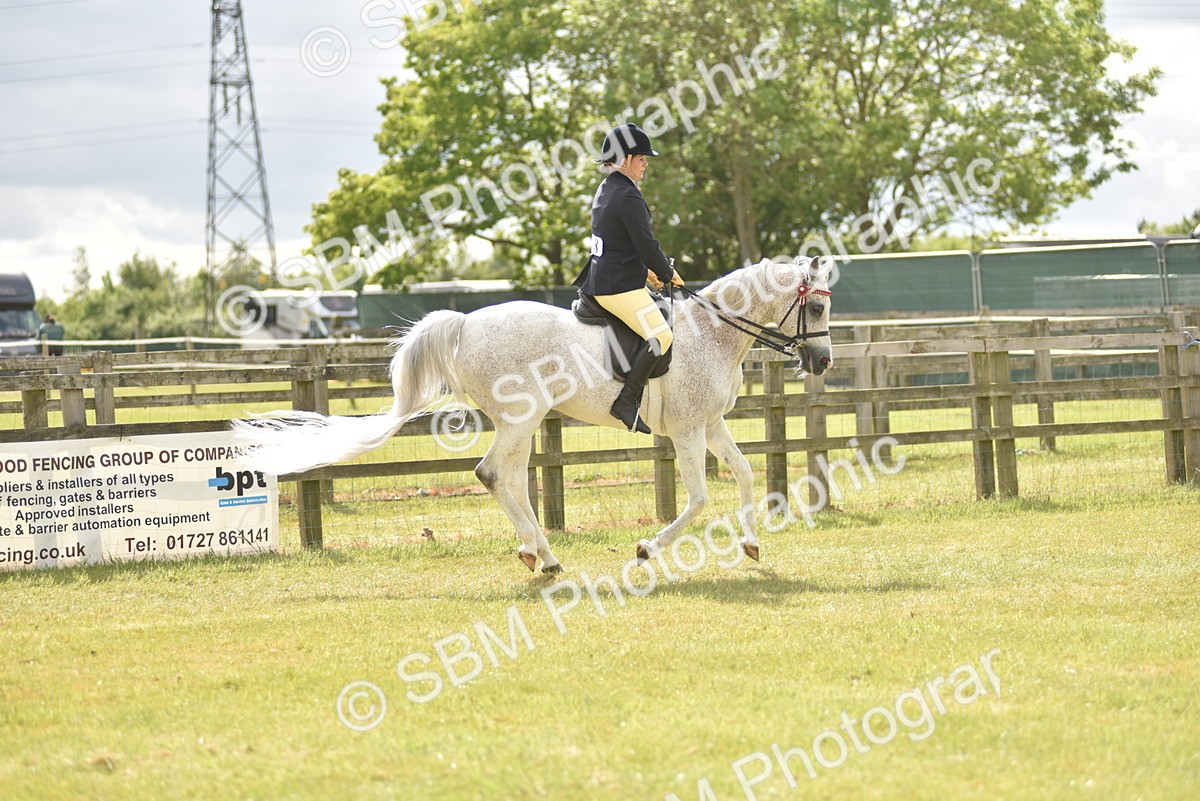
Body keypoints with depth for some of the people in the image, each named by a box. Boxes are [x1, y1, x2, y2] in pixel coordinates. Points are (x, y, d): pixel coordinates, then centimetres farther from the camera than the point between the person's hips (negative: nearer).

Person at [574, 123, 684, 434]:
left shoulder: (605, 190, 15)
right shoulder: (628, 196, -17)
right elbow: (646, 244, -18)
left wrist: (645, 271, 21)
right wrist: (668, 274, -2)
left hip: (599, 280, 11)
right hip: (620, 287, -11)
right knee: (661, 336, -16)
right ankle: (626, 401, -20)